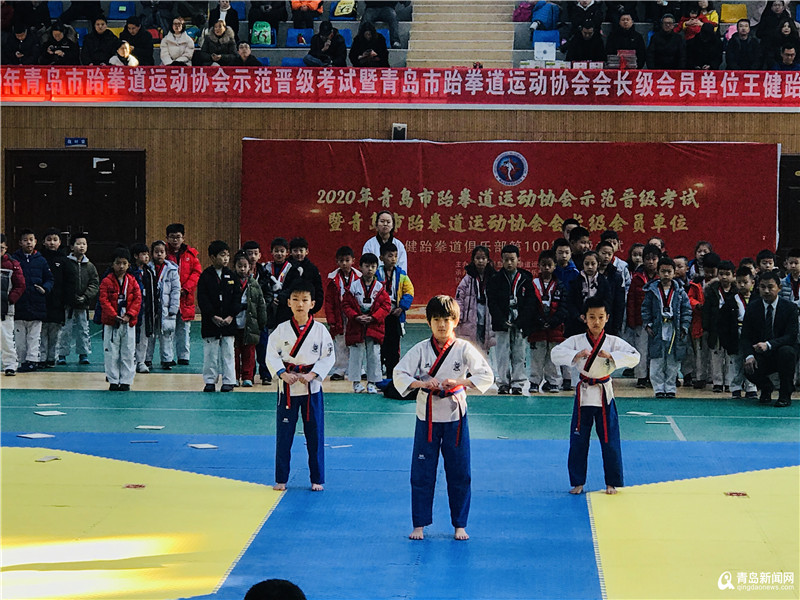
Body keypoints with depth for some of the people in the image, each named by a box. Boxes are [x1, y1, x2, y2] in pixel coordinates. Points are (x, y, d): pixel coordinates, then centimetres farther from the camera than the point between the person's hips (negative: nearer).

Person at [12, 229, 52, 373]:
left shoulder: (41, 260, 6)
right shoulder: (13, 259, 2)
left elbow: (49, 279, 11)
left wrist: (45, 288, -7)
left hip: (36, 304, 1)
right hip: (19, 305, 0)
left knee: (34, 335, 0)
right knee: (19, 337, 4)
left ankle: (32, 359, 1)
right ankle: (22, 361, 10)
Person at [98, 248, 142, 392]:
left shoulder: (132, 281, 5)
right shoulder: (107, 281, -3)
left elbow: (137, 299, 1)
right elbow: (104, 300, -8)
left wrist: (129, 315, -12)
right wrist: (114, 316, -17)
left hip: (128, 323, 2)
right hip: (111, 323, -2)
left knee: (129, 353, 3)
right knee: (111, 353, 2)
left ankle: (125, 381, 11)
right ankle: (113, 381, 11)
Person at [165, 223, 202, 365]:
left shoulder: (191, 254, 9)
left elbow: (197, 273, 4)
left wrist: (185, 289, -8)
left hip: (185, 299, 2)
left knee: (184, 329, 7)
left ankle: (184, 356, 14)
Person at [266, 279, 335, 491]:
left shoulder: (320, 330, -2)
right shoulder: (282, 330, -1)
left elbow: (328, 358, -2)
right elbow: (271, 355, -2)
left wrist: (311, 375, -14)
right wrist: (283, 374, -16)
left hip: (312, 387, 0)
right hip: (287, 387, 0)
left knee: (315, 435, 4)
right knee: (284, 434, 5)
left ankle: (317, 479, 16)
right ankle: (281, 479, 16)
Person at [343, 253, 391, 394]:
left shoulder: (380, 287, 2)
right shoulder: (353, 286, 0)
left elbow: (386, 306, -1)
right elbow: (346, 304, 0)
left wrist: (373, 317, -13)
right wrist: (356, 317, -15)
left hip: (374, 327, 1)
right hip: (356, 327, -1)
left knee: (374, 355, 3)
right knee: (356, 354, 3)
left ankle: (372, 382, 12)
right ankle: (356, 382, 12)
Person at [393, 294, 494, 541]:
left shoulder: (464, 349, -3)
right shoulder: (420, 350, 0)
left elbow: (487, 375, -9)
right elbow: (399, 375, -4)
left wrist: (458, 382, -22)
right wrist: (421, 383, -22)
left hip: (455, 416, 0)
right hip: (427, 417, 0)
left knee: (459, 474, 4)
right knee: (422, 473, 3)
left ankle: (459, 525, 16)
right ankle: (419, 525, 13)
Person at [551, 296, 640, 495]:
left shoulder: (614, 342, -2)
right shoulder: (576, 341, -1)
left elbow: (634, 357, -12)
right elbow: (555, 354, -10)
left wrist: (611, 356, -24)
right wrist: (576, 355, -25)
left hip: (604, 395, -1)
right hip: (583, 394, 1)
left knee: (610, 441, 3)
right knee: (578, 441, 6)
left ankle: (612, 483, 15)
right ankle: (577, 482, 19)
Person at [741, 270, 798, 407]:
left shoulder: (790, 308, -7)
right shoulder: (752, 308, 1)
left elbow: (791, 337, -18)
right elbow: (745, 337, -1)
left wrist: (768, 345, -35)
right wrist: (749, 356, -23)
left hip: (783, 353, -2)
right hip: (761, 357, 2)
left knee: (786, 351, -36)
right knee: (748, 369, -29)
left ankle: (785, 395, -16)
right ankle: (766, 388, 9)